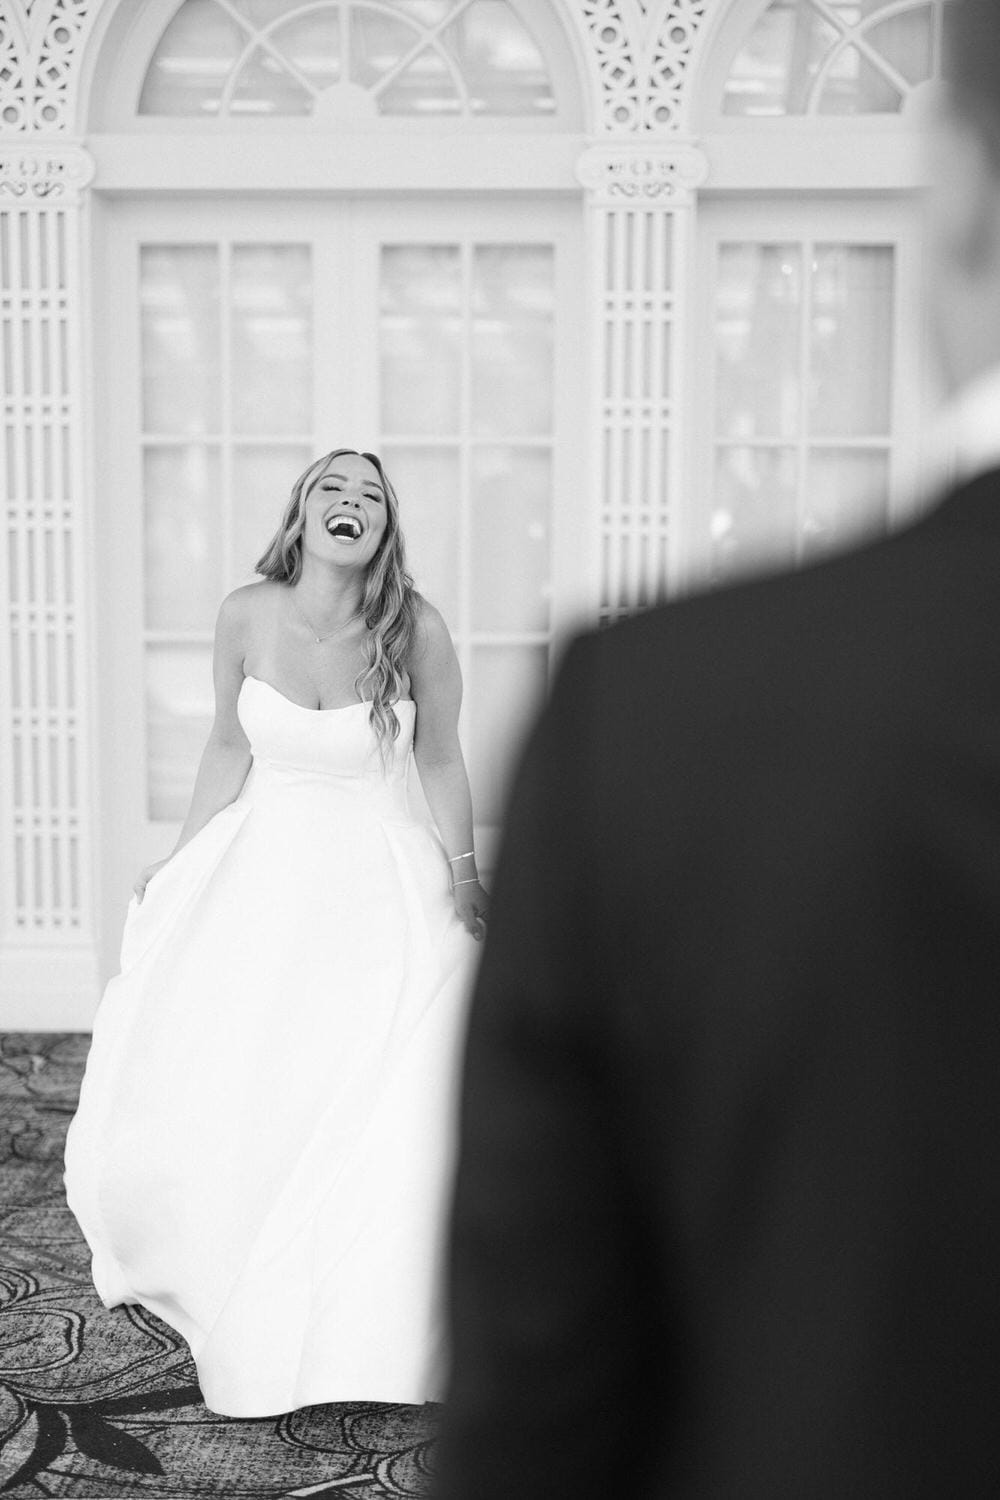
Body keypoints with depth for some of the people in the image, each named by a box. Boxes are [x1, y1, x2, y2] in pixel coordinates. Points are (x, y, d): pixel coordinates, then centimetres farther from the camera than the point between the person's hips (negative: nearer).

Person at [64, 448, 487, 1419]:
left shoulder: (417, 631, -13)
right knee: (205, 1093, 4)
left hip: (378, 882, -2)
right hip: (259, 867, 2)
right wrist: (180, 863, 7)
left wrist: (463, 877, -4)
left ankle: (353, 1325, 16)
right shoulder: (246, 615, -7)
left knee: (380, 1113, -9)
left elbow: (440, 763, 0)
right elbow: (228, 747, 6)